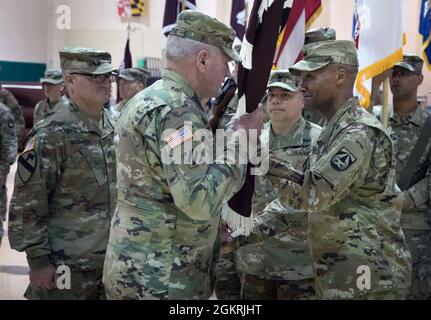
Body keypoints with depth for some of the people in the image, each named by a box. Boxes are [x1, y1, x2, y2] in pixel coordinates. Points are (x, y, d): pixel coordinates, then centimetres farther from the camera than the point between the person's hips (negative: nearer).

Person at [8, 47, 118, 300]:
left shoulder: (118, 128, 7)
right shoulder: (52, 136, -13)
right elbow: (27, 205, -14)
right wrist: (38, 260, -15)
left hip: (115, 260, 6)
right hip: (68, 268, -6)